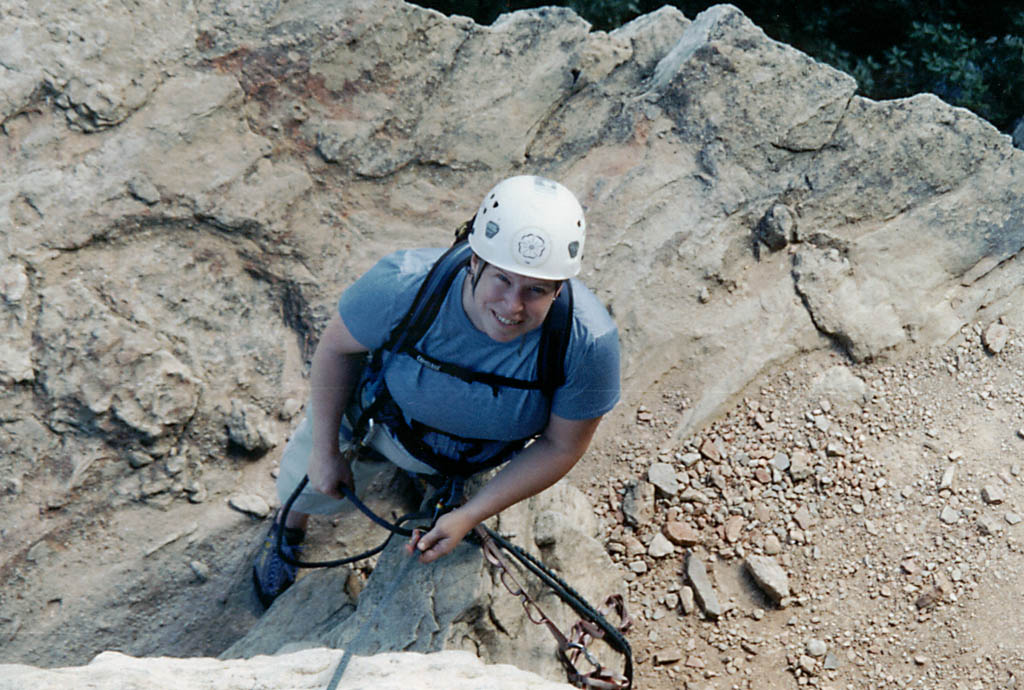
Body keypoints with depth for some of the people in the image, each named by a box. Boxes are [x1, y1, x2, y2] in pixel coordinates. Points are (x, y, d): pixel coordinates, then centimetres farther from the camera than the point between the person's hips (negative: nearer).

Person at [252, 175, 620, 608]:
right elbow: (336, 347, -19)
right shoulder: (403, 285, -41)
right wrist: (325, 450, -11)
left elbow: (562, 446, -22)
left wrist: (469, 516, -24)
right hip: (389, 418, 0)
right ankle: (290, 526, 61)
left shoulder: (589, 341, -39)